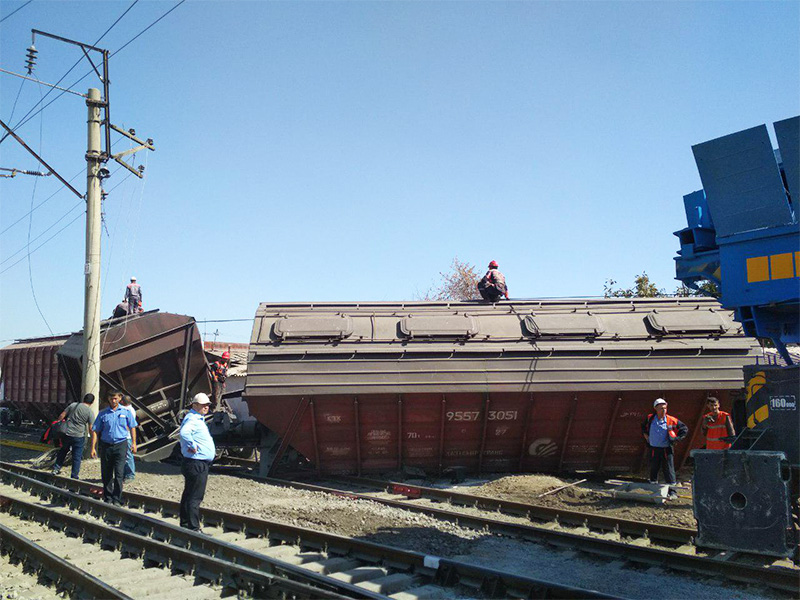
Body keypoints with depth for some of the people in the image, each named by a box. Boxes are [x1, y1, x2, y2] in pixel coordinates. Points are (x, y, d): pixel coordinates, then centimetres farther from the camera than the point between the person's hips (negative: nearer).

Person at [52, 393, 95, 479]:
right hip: (78, 436, -3)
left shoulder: (73, 405, 2)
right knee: (77, 457, 7)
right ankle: (74, 476, 10)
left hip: (66, 434, 3)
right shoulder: (90, 412, -7)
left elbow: (62, 416, 3)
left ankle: (56, 468, 29)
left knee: (63, 450, 27)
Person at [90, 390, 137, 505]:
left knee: (118, 474, -8)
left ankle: (117, 499, -3)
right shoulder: (103, 413, 3)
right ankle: (108, 498, 21)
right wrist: (93, 448, -1)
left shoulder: (126, 412, 3)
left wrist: (134, 443, 8)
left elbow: (132, 427, 12)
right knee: (106, 474, 8)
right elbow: (95, 431, 5)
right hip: (106, 445, 2)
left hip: (120, 445, -2)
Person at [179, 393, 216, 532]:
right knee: (195, 497, -8)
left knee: (188, 495, 18)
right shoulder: (192, 419, -17)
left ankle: (185, 524, 28)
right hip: (196, 464, -11)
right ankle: (194, 529, -6)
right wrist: (193, 446, -27)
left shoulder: (198, 419, 18)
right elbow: (184, 432, -38)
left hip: (199, 464, 11)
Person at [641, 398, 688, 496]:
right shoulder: (650, 418, 1)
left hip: (666, 450, -3)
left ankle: (672, 491, 5)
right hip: (654, 449, 3)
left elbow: (685, 429, 3)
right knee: (653, 470, 11)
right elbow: (643, 427, 23)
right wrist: (646, 436, 14)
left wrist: (677, 439, -3)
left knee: (669, 470, -2)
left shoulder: (671, 420, -7)